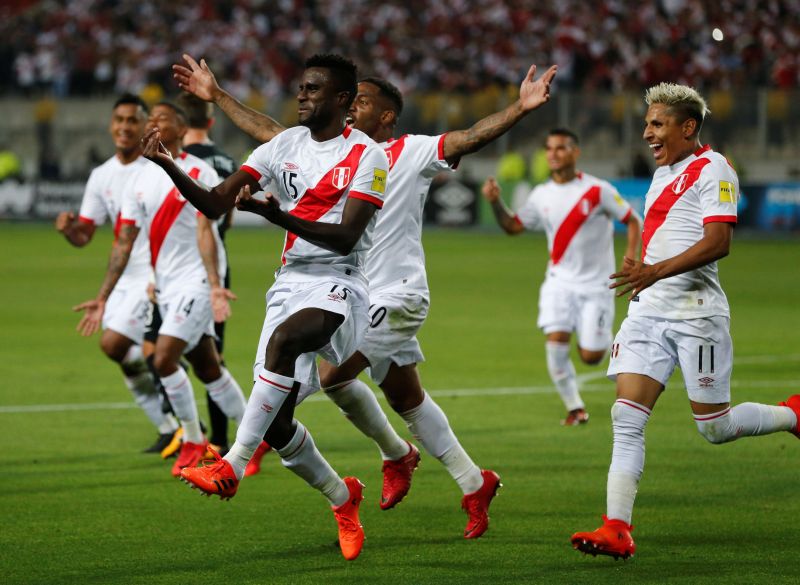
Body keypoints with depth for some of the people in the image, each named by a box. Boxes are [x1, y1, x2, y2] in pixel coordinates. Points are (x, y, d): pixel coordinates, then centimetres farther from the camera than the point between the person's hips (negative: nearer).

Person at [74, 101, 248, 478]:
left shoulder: (199, 173, -7)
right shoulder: (141, 180, 10)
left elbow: (204, 231, -16)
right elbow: (124, 242, 12)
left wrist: (215, 285, -27)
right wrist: (103, 298, 8)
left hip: (195, 282, -6)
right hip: (166, 287, 6)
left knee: (164, 358, -16)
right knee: (208, 369, 9)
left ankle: (193, 441, -1)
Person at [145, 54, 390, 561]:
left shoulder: (367, 156, -7)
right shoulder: (287, 144, 10)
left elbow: (345, 236, -18)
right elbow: (216, 203, 6)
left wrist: (275, 214, -29)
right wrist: (169, 167, -11)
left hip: (338, 286, -6)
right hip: (290, 284, 6)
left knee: (285, 336, -38)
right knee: (276, 423, -1)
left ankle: (233, 467, -37)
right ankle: (342, 497, 25)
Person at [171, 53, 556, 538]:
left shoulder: (411, 152, -7)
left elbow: (471, 138, -18)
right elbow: (269, 131, 18)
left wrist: (521, 108, -32)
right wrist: (217, 95, 19)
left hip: (397, 295, -7)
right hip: (359, 297, 7)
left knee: (333, 374, -19)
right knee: (407, 399, 12)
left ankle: (396, 454, 3)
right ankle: (475, 484, 23)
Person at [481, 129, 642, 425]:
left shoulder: (597, 190, -10)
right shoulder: (541, 195, 2)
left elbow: (632, 220, -3)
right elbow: (513, 226, 11)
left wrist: (630, 259, -15)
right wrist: (495, 202, -7)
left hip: (596, 286, -3)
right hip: (560, 281, 3)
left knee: (591, 356, -4)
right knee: (555, 342, -16)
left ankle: (605, 342, 35)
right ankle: (575, 408, 0)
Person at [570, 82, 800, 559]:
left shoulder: (712, 169, -8)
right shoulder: (664, 174, 18)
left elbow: (719, 241, -20)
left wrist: (655, 271, -27)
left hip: (696, 313, -7)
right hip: (649, 310, 7)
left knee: (715, 427, 0)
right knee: (627, 417, -7)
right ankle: (617, 530, -12)